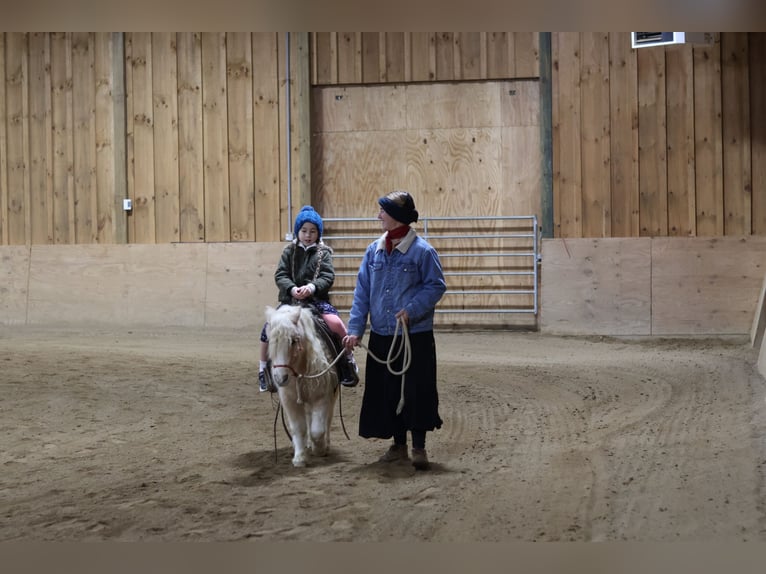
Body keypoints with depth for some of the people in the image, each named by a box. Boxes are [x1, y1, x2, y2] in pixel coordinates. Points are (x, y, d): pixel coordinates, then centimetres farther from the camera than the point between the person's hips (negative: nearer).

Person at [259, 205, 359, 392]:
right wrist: (292, 289, -21)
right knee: (269, 327, -17)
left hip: (317, 299, -1)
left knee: (336, 323, -26)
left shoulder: (323, 253, 5)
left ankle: (348, 361, -3)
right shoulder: (289, 251, 8)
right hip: (290, 300, 2)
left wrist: (312, 287, -25)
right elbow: (280, 275, 0)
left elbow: (328, 277, -6)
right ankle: (263, 368, 5)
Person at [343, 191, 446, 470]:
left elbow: (436, 286, -6)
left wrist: (412, 310, -20)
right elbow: (362, 291, 6)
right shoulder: (374, 250, 5)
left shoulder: (422, 251, -9)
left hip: (415, 335, -5)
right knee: (386, 391, 11)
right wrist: (355, 329, -2)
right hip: (381, 336, 5)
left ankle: (419, 447, 13)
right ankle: (398, 444, 25)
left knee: (416, 391, 0)